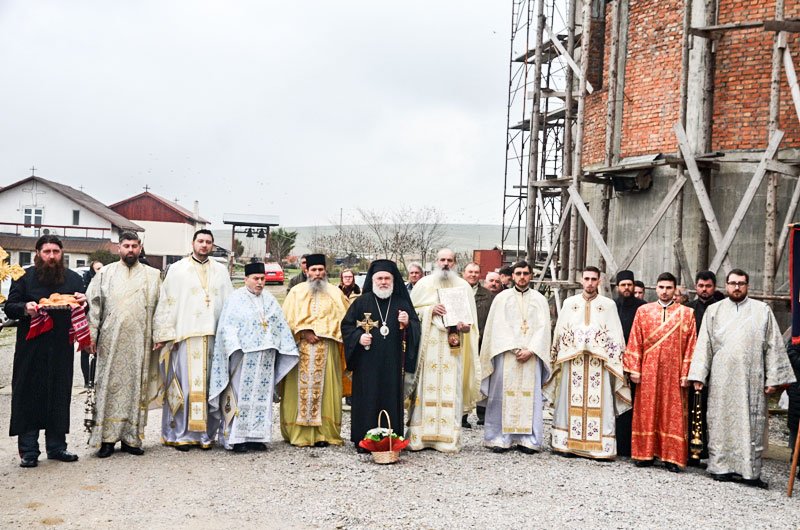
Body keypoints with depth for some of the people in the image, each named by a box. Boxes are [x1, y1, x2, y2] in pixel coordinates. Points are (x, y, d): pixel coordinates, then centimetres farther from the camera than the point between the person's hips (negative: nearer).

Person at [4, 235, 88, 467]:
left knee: (59, 395, 6)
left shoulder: (74, 278, 11)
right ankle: (28, 450, 5)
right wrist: (25, 308, -19)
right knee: (29, 396, -2)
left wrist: (82, 303, -7)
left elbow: (82, 312, 16)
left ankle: (57, 446, 16)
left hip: (62, 347, 3)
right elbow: (9, 307, 1)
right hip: (31, 348, -2)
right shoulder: (24, 276, 3)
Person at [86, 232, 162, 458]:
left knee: (136, 387, 3)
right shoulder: (105, 273, 9)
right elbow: (93, 305, 5)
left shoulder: (153, 276, 10)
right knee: (109, 386, -1)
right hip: (111, 341, -1)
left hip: (140, 342, 1)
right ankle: (107, 439, 4)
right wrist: (92, 335, -4)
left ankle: (131, 438, 10)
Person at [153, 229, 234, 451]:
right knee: (184, 384, -3)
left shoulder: (221, 271, 15)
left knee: (209, 385, 3)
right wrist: (163, 335, -6)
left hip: (213, 336, 3)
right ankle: (180, 434, 6)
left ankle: (205, 433, 11)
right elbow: (165, 303, 2)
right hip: (184, 336, -2)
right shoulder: (177, 269, 7)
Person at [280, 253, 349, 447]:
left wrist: (326, 332, -7)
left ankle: (323, 433, 2)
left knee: (324, 389, -1)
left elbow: (344, 318, 7)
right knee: (302, 387, -3)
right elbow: (288, 318, 2)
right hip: (302, 349, -1)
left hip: (327, 349, 1)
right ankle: (299, 433, 1)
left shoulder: (335, 293, 12)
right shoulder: (297, 291, 9)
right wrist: (304, 333, -11)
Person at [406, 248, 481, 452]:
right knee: (426, 388, -3)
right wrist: (431, 310, -9)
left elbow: (471, 316, 12)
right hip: (428, 343, 0)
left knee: (450, 389, -3)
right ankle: (420, 435, 1)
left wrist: (464, 324, -9)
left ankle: (448, 437, 0)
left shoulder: (463, 286, 11)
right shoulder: (424, 284, 9)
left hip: (452, 346, 1)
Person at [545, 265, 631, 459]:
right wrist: (556, 357, 8)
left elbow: (616, 336, 6)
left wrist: (615, 361, -2)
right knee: (570, 402, 1)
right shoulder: (569, 303, 13)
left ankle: (599, 445, 0)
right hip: (572, 361, 1)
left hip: (599, 362, -1)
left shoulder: (609, 305, 7)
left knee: (598, 403, -4)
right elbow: (559, 332, 14)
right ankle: (567, 443, 6)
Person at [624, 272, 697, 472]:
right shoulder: (643, 311, 7)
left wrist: (686, 373, -5)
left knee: (673, 414, 1)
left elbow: (690, 345, 1)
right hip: (648, 372, 1)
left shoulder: (686, 313, 3)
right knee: (646, 412, 4)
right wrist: (634, 369, -2)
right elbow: (635, 343, 5)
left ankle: (672, 457, 8)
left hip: (673, 373, -1)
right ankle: (645, 454, 13)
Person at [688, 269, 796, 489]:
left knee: (751, 424, 0)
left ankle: (750, 471, 5)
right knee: (721, 423, 4)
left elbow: (774, 346, 3)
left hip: (752, 380, -1)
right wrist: (699, 375, -2)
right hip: (721, 379, 1)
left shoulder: (762, 310, 6)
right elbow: (704, 345, 5)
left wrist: (773, 379, -3)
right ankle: (721, 467, 12)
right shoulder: (714, 311, 8)